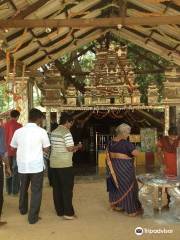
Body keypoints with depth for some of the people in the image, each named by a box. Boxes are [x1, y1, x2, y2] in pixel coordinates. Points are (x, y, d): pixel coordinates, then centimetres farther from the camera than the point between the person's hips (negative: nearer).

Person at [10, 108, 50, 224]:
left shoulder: (18, 131, -2)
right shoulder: (41, 131, -12)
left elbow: (14, 147, 9)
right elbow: (46, 149, -5)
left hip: (22, 165, 4)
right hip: (37, 165, -4)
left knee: (23, 188, 25)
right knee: (36, 191, 8)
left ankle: (23, 209, 44)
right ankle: (33, 217, 12)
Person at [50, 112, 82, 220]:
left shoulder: (53, 132, 12)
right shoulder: (66, 132, -13)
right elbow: (70, 148, -17)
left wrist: (72, 149, 17)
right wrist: (78, 147, 3)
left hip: (54, 163, 8)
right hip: (65, 164, -8)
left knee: (57, 188, 11)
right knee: (67, 188, 0)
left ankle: (59, 211, 20)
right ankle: (68, 212, 3)